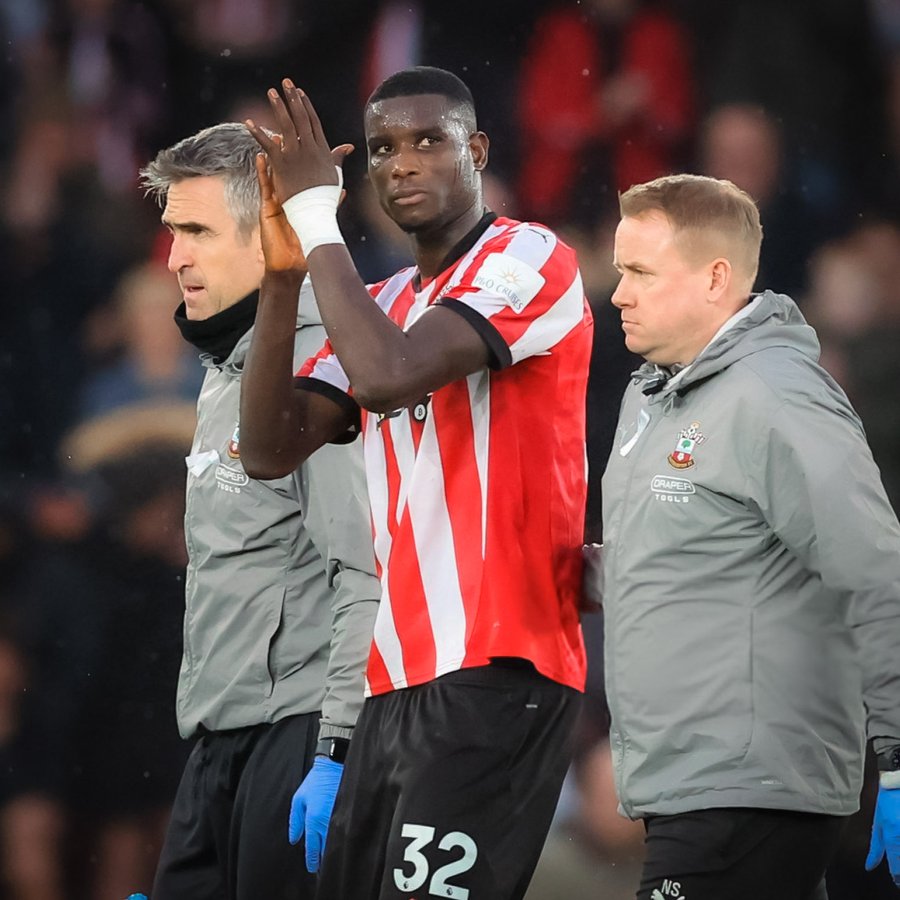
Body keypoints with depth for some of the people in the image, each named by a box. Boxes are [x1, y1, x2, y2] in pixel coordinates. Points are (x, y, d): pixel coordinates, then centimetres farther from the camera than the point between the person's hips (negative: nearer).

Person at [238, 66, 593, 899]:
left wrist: (318, 220, -11)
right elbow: (270, 450, 8)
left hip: (495, 672, -8)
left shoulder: (529, 260, -6)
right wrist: (284, 275, 0)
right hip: (400, 675, 8)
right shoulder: (380, 303, 18)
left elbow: (388, 376, -21)